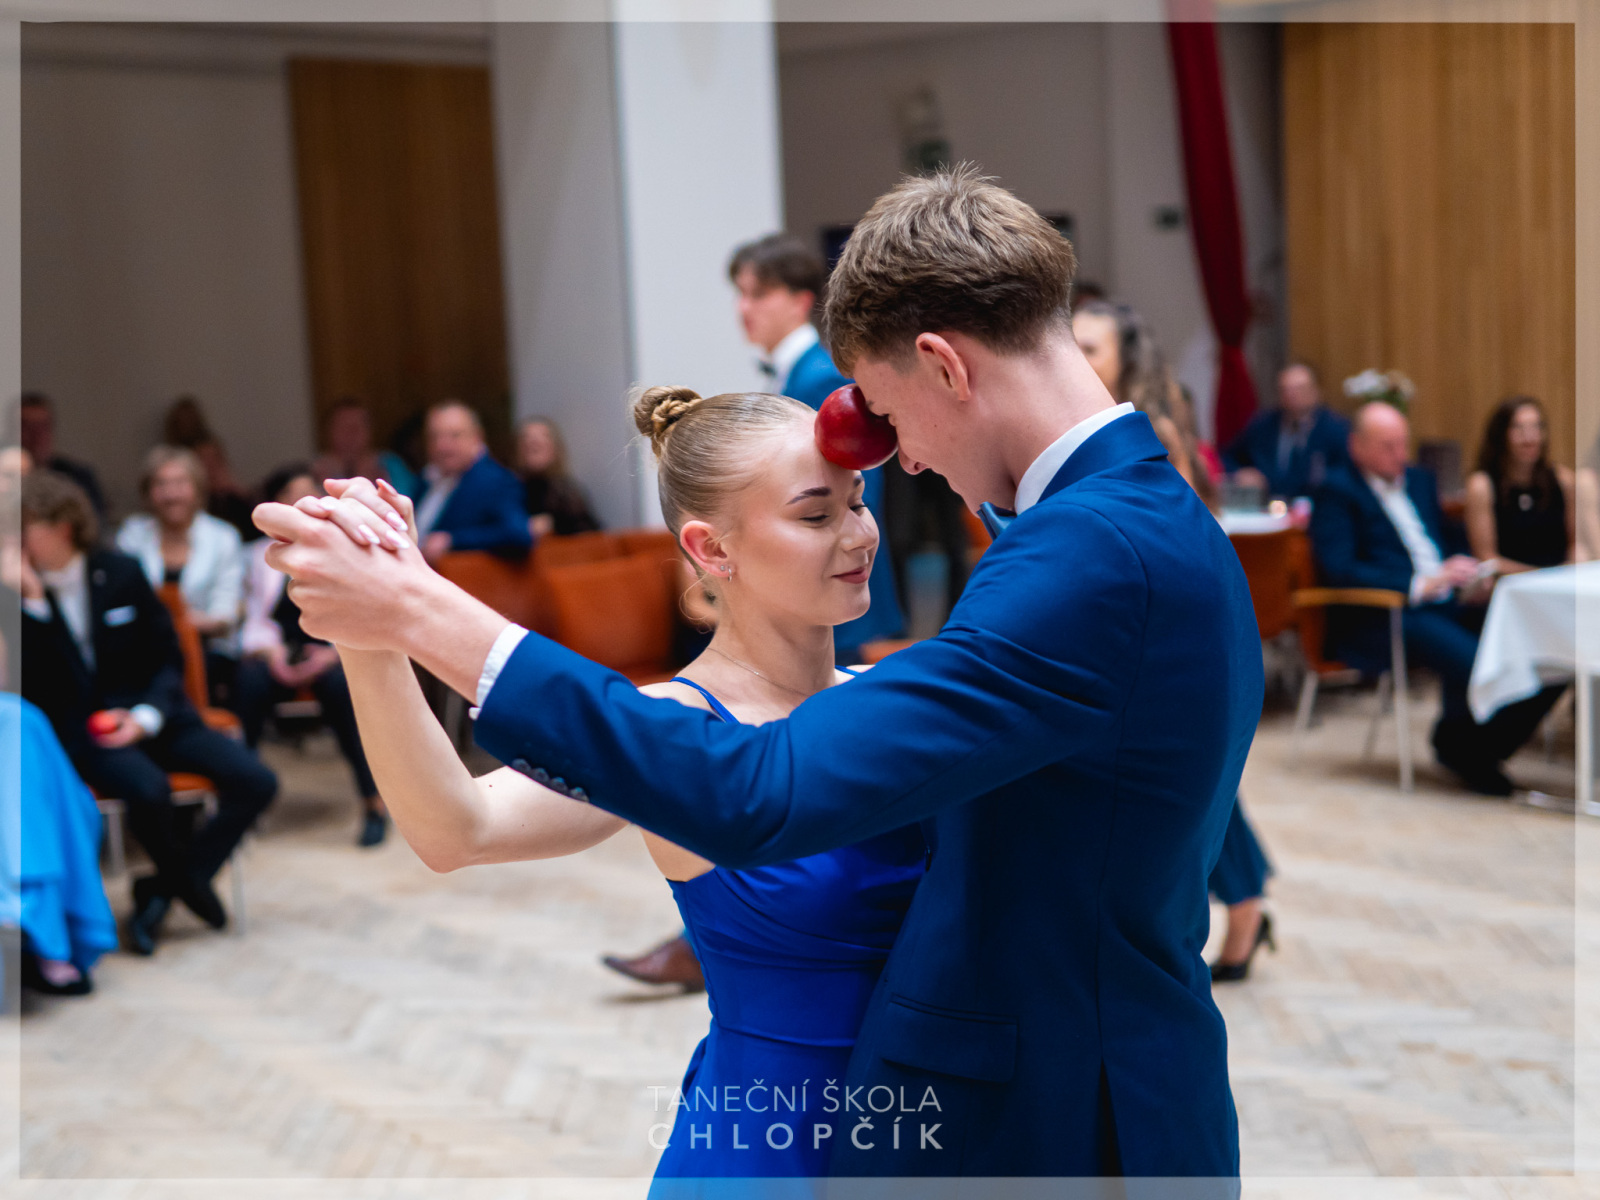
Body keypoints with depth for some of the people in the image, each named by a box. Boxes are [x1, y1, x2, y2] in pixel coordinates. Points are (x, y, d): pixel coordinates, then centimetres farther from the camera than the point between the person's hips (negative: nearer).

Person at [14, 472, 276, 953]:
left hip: (147, 713, 3)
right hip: (77, 729, -3)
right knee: (148, 788, -35)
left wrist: (145, 716, -9)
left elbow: (169, 656, 9)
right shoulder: (18, 594, -4)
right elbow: (32, 685, -15)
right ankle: (185, 880, -2)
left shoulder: (120, 573, 2)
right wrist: (33, 601, -23)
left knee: (256, 782, -14)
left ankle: (163, 888, -2)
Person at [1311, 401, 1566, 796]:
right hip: (1380, 620, -7)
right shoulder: (1337, 491, -2)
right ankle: (1455, 744, -1)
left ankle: (1483, 750, 4)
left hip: (1450, 605, 8)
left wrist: (1469, 578, 4)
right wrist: (1421, 585, -21)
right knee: (1472, 662, -33)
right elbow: (1339, 570, -15)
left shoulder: (1420, 480, 22)